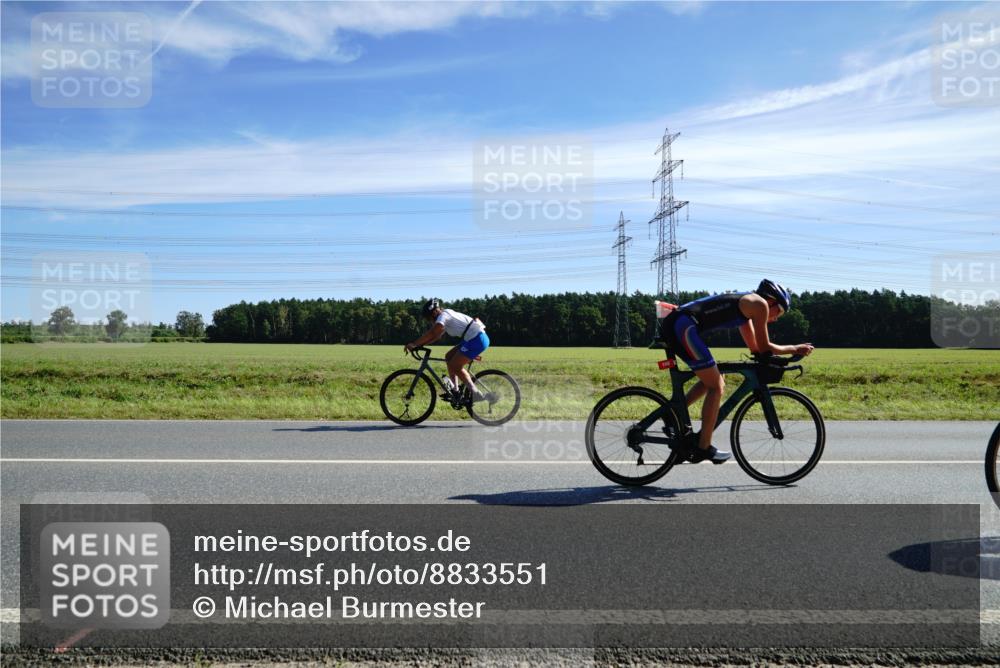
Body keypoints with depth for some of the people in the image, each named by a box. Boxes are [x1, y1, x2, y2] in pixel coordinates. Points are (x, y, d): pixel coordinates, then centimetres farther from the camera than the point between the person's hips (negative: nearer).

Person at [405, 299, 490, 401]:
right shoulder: (447, 316, 21)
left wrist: (414, 344, -20)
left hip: (476, 339, -10)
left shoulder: (443, 315, -9)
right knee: (449, 357, 13)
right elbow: (436, 336, 19)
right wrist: (419, 344, 9)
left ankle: (475, 393, -6)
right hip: (474, 338, 10)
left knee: (455, 366, -6)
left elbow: (431, 333, -22)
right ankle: (455, 390, 15)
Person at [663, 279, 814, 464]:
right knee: (716, 387, -3)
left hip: (674, 324, 10)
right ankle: (704, 448, 1)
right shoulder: (760, 304, 2)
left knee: (713, 381, 22)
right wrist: (794, 349, 17)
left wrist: (790, 351, 26)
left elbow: (755, 348, 31)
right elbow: (763, 347, 5)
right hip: (684, 326, -10)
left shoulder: (746, 304, 29)